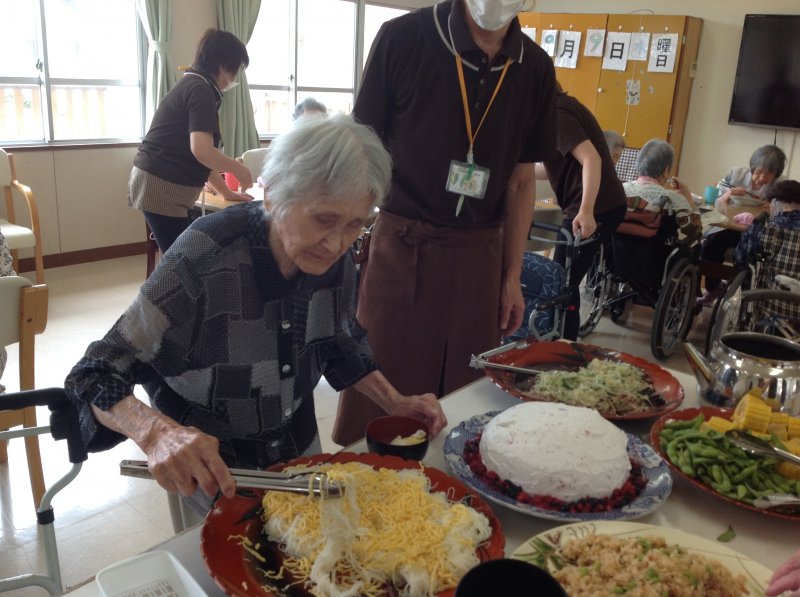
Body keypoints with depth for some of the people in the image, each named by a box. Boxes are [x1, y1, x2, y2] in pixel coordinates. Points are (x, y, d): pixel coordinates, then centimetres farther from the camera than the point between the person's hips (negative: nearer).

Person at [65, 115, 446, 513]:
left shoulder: (336, 256, -16)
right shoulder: (202, 261, -32)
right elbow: (94, 377, -27)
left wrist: (394, 402, -9)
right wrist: (158, 432, -46)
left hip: (300, 449, 5)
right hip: (214, 471, -5)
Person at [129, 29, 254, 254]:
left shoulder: (191, 85, 18)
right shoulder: (201, 89, -12)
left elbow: (199, 154, 20)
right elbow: (201, 151, -25)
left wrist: (225, 192, 21)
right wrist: (239, 169, -10)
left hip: (155, 182, 10)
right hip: (161, 187, -10)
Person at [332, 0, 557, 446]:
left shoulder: (536, 67, 4)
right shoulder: (404, 38, -7)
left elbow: (522, 179, 10)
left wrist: (512, 276, 9)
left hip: (479, 259, 3)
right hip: (401, 249, -3)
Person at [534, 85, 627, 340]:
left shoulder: (557, 113, -13)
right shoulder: (562, 108, 16)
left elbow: (591, 159, -24)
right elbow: (561, 166, 22)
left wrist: (586, 211, -33)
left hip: (596, 209, -10)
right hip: (604, 205, 10)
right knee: (565, 282, 15)